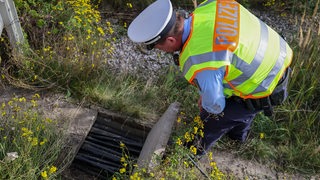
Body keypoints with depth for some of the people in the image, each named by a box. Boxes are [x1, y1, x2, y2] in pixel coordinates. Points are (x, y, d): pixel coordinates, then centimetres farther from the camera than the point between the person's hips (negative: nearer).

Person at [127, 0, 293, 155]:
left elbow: (215, 105, -20)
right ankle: (239, 133, 64)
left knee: (212, 117, 14)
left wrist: (204, 105, 5)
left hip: (264, 89, -7)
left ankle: (197, 149, 43)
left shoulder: (200, 65, -37)